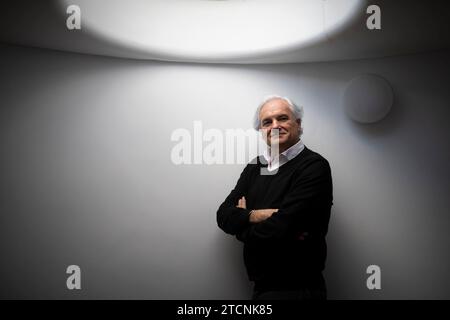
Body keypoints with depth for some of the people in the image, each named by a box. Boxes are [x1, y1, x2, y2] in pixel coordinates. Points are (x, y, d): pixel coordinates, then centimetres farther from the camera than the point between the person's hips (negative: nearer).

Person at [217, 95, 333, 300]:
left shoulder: (314, 167, -17)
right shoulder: (255, 167, 6)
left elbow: (277, 230, -25)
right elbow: (224, 215, 0)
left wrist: (243, 220, -6)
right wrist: (255, 216, -18)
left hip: (296, 290, -6)